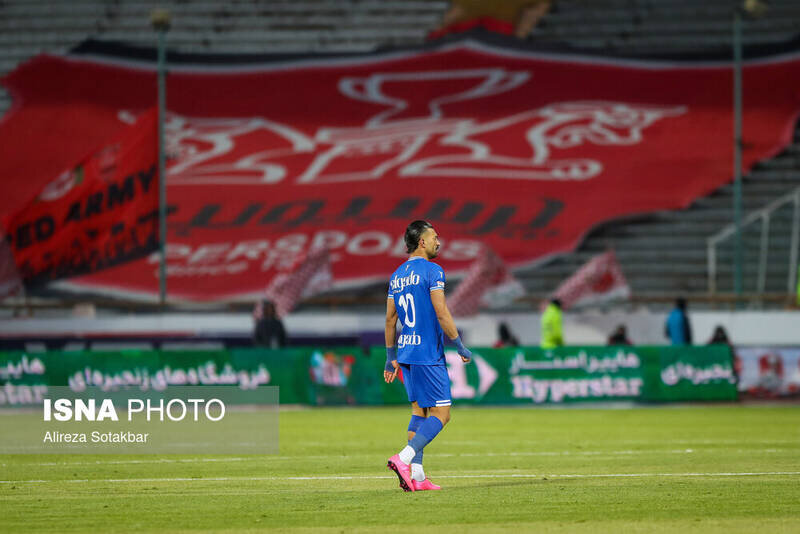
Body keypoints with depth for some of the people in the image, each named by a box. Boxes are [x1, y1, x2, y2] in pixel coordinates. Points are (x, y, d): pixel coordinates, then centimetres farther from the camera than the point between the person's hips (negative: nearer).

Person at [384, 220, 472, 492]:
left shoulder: (397, 275, 13)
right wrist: (460, 347, -8)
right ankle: (403, 459, -20)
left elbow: (390, 318, 16)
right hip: (428, 353, -8)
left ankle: (416, 475, 5)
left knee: (419, 411, 12)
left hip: (405, 352, 8)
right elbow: (442, 313, -16)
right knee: (440, 414, -5)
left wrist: (391, 357, 22)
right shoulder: (432, 271, -10)